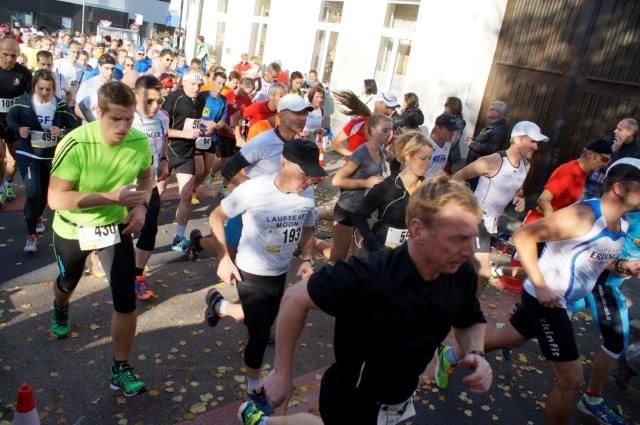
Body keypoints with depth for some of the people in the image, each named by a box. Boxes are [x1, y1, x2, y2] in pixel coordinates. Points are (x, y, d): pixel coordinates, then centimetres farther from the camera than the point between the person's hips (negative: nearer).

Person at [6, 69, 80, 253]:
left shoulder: (61, 105, -11)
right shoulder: (23, 101, -10)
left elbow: (76, 126, -8)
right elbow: (10, 118, 5)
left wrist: (62, 132, -27)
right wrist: (18, 129, -15)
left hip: (51, 156, 2)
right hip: (27, 154, -2)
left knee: (44, 192, 19)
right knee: (32, 192, -16)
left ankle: (37, 218, 51)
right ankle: (31, 236, -2)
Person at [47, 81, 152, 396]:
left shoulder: (140, 142, -19)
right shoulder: (75, 144, -30)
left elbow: (145, 175, 4)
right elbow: (55, 198, -30)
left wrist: (142, 206, -14)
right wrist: (111, 197, -39)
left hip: (115, 226, 1)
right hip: (72, 228, -1)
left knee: (126, 299, -8)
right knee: (68, 283, 28)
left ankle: (121, 370, 10)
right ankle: (60, 310, 67)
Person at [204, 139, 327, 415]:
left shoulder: (308, 194, -12)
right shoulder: (253, 189, -27)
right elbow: (216, 217, -13)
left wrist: (306, 260, -10)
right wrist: (224, 259, -18)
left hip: (281, 275, 6)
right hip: (251, 274, -6)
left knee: (264, 324, 25)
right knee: (260, 335, 2)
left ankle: (220, 306, 52)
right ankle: (255, 391, 30)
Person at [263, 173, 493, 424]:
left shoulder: (462, 275, -17)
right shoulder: (368, 276, -35)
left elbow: (470, 322, 4)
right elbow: (295, 299, -24)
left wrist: (476, 354, -17)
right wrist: (282, 373, -17)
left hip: (402, 401, 7)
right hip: (353, 405, -6)